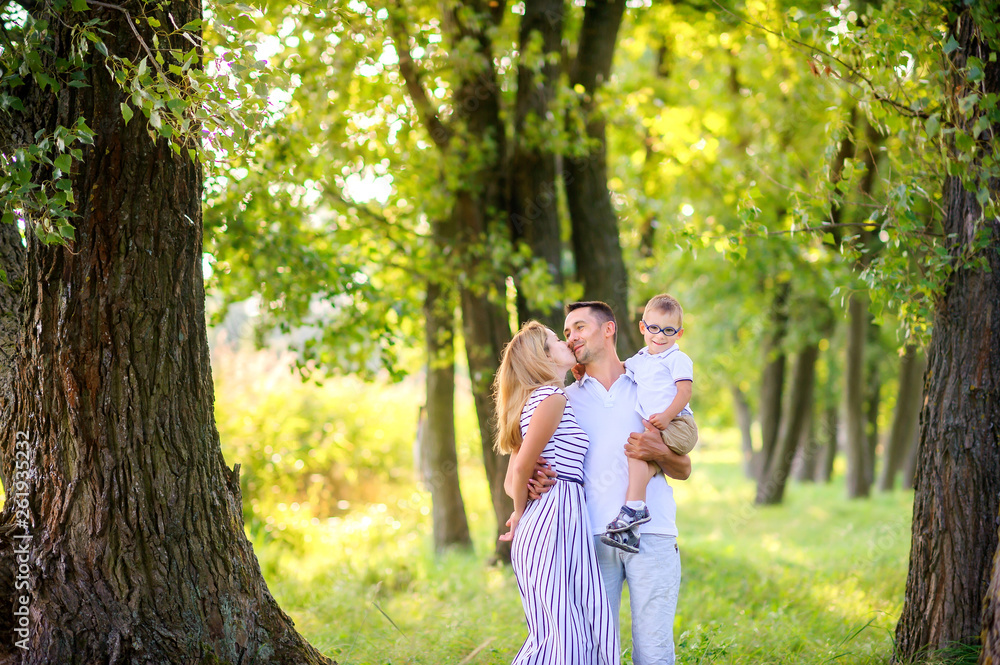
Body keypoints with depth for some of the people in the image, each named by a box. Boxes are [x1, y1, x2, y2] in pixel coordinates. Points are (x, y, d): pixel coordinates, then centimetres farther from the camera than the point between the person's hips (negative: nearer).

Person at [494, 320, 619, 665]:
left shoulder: (533, 401, 22)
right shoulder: (552, 398, -8)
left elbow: (512, 480, 21)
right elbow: (522, 468, -13)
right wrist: (521, 514, 2)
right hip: (557, 519, -10)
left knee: (553, 634, 9)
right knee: (564, 633, -10)